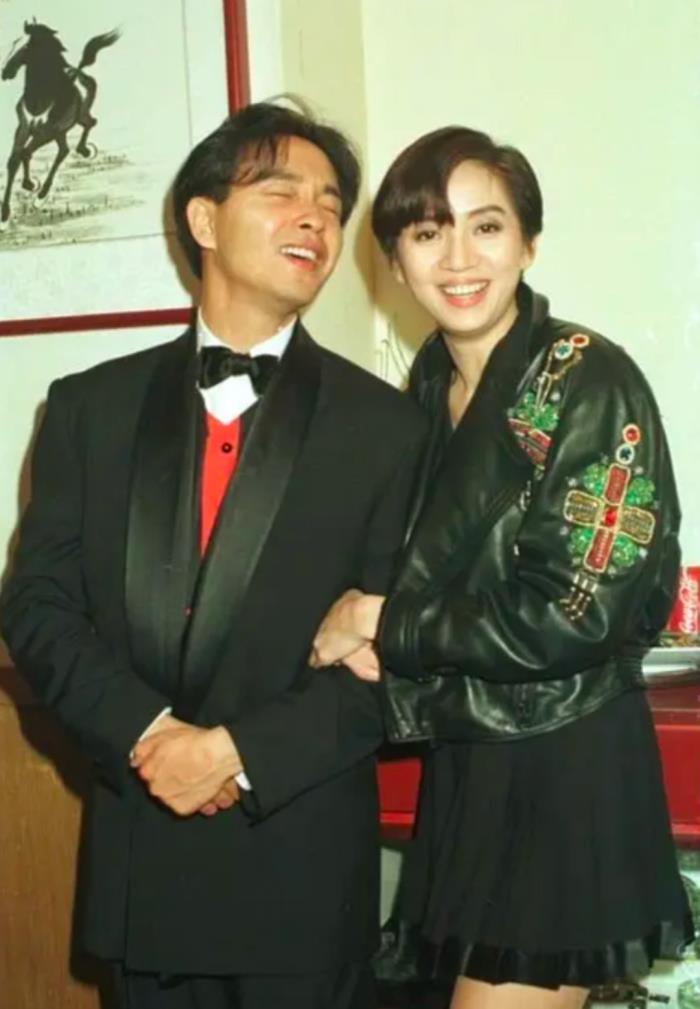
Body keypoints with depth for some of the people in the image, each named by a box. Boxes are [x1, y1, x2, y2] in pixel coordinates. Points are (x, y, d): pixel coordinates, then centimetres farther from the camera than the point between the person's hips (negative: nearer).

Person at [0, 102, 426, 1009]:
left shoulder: (384, 426, -1)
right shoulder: (91, 406, 5)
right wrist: (148, 734, -13)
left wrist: (241, 751, -14)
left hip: (306, 864, -1)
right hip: (137, 860, 2)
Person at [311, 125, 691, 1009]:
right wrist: (371, 641, -8)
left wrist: (380, 625, -12)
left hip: (564, 778, -6)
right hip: (461, 770, 7)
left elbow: (580, 612, -19)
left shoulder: (589, 381, -14)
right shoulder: (427, 388, 6)